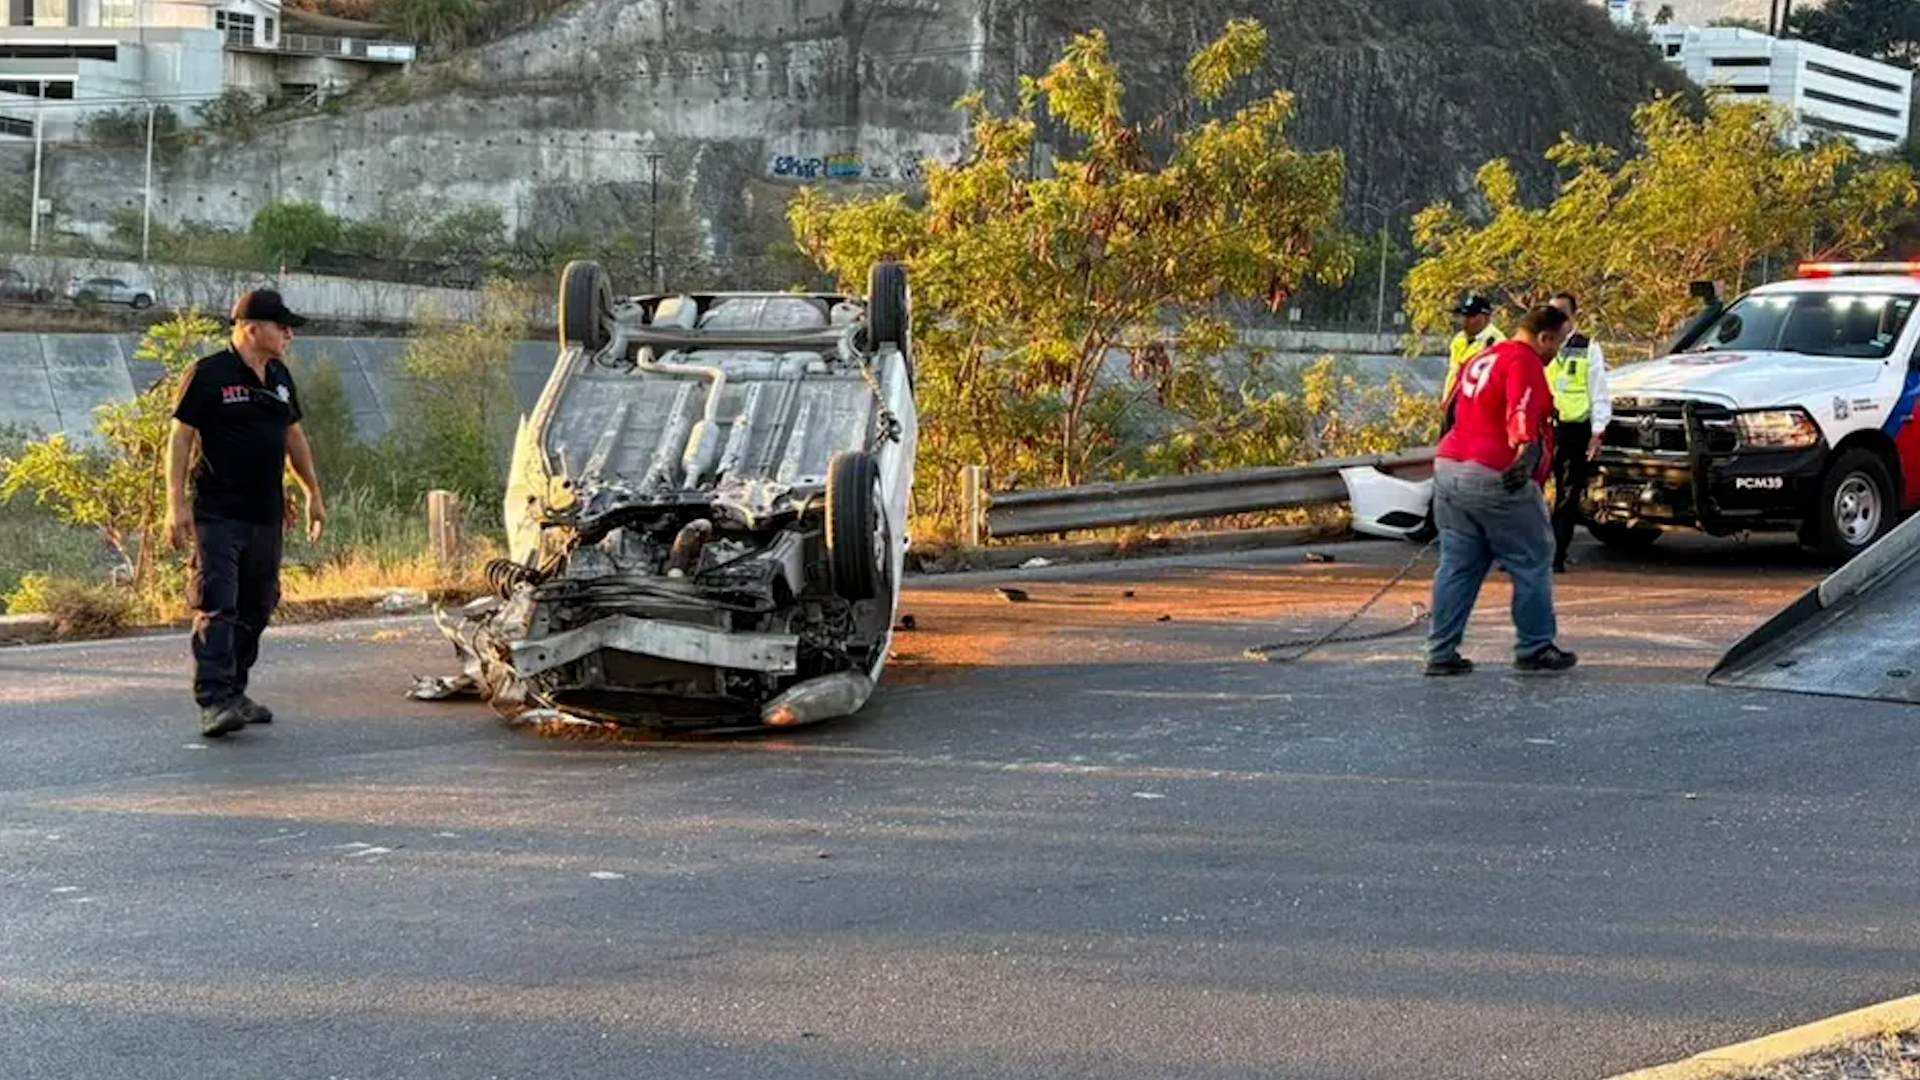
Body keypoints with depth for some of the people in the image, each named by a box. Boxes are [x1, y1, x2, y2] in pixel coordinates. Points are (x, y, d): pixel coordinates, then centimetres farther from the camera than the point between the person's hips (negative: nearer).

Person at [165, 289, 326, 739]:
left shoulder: (279, 377, 15)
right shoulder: (209, 374, -7)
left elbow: (294, 437, 24)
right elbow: (180, 437, -8)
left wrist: (313, 495, 24)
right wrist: (176, 503, -14)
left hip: (266, 516, 8)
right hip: (219, 515, -7)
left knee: (256, 608, 10)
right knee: (217, 608, -13)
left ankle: (234, 694, 19)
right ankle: (214, 701, -17)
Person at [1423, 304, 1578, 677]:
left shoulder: (1481, 360, 20)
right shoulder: (1524, 361, -8)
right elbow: (1522, 409, -26)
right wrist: (1527, 449, -40)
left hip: (1448, 468, 9)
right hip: (1496, 478, -9)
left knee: (1457, 566, 10)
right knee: (1532, 565, 4)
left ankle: (1441, 653, 8)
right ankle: (1534, 649, 11)